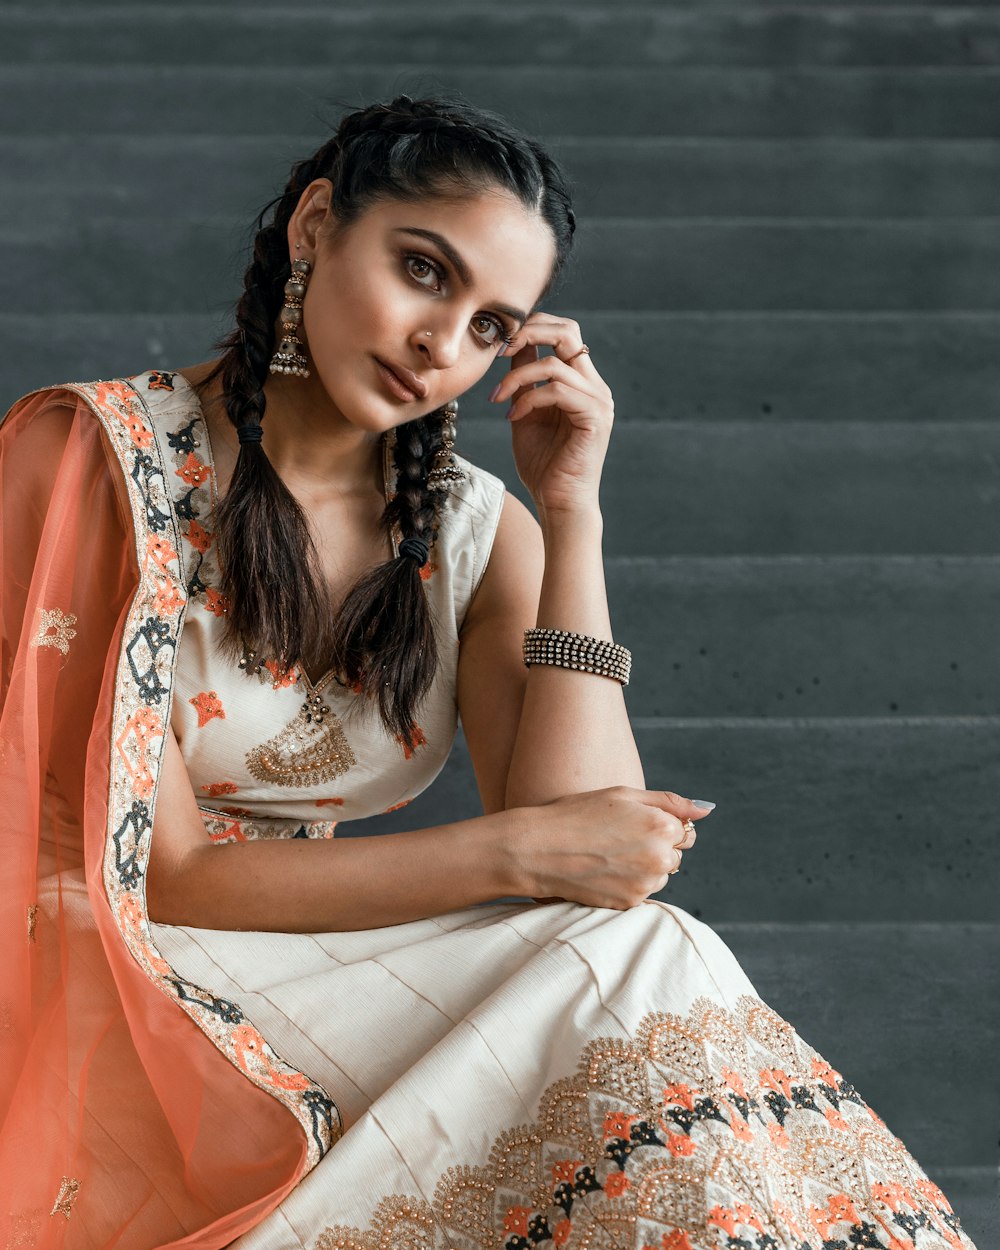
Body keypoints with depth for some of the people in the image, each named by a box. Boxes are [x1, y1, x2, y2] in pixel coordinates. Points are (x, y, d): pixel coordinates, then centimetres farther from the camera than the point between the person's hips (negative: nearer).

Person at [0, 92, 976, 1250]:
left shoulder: (474, 534, 5)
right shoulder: (95, 452, -9)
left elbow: (590, 856, -8)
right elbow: (157, 875, -12)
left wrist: (571, 513, -10)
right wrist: (513, 848, -18)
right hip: (123, 997, -5)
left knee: (648, 959, -23)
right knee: (641, 973, -23)